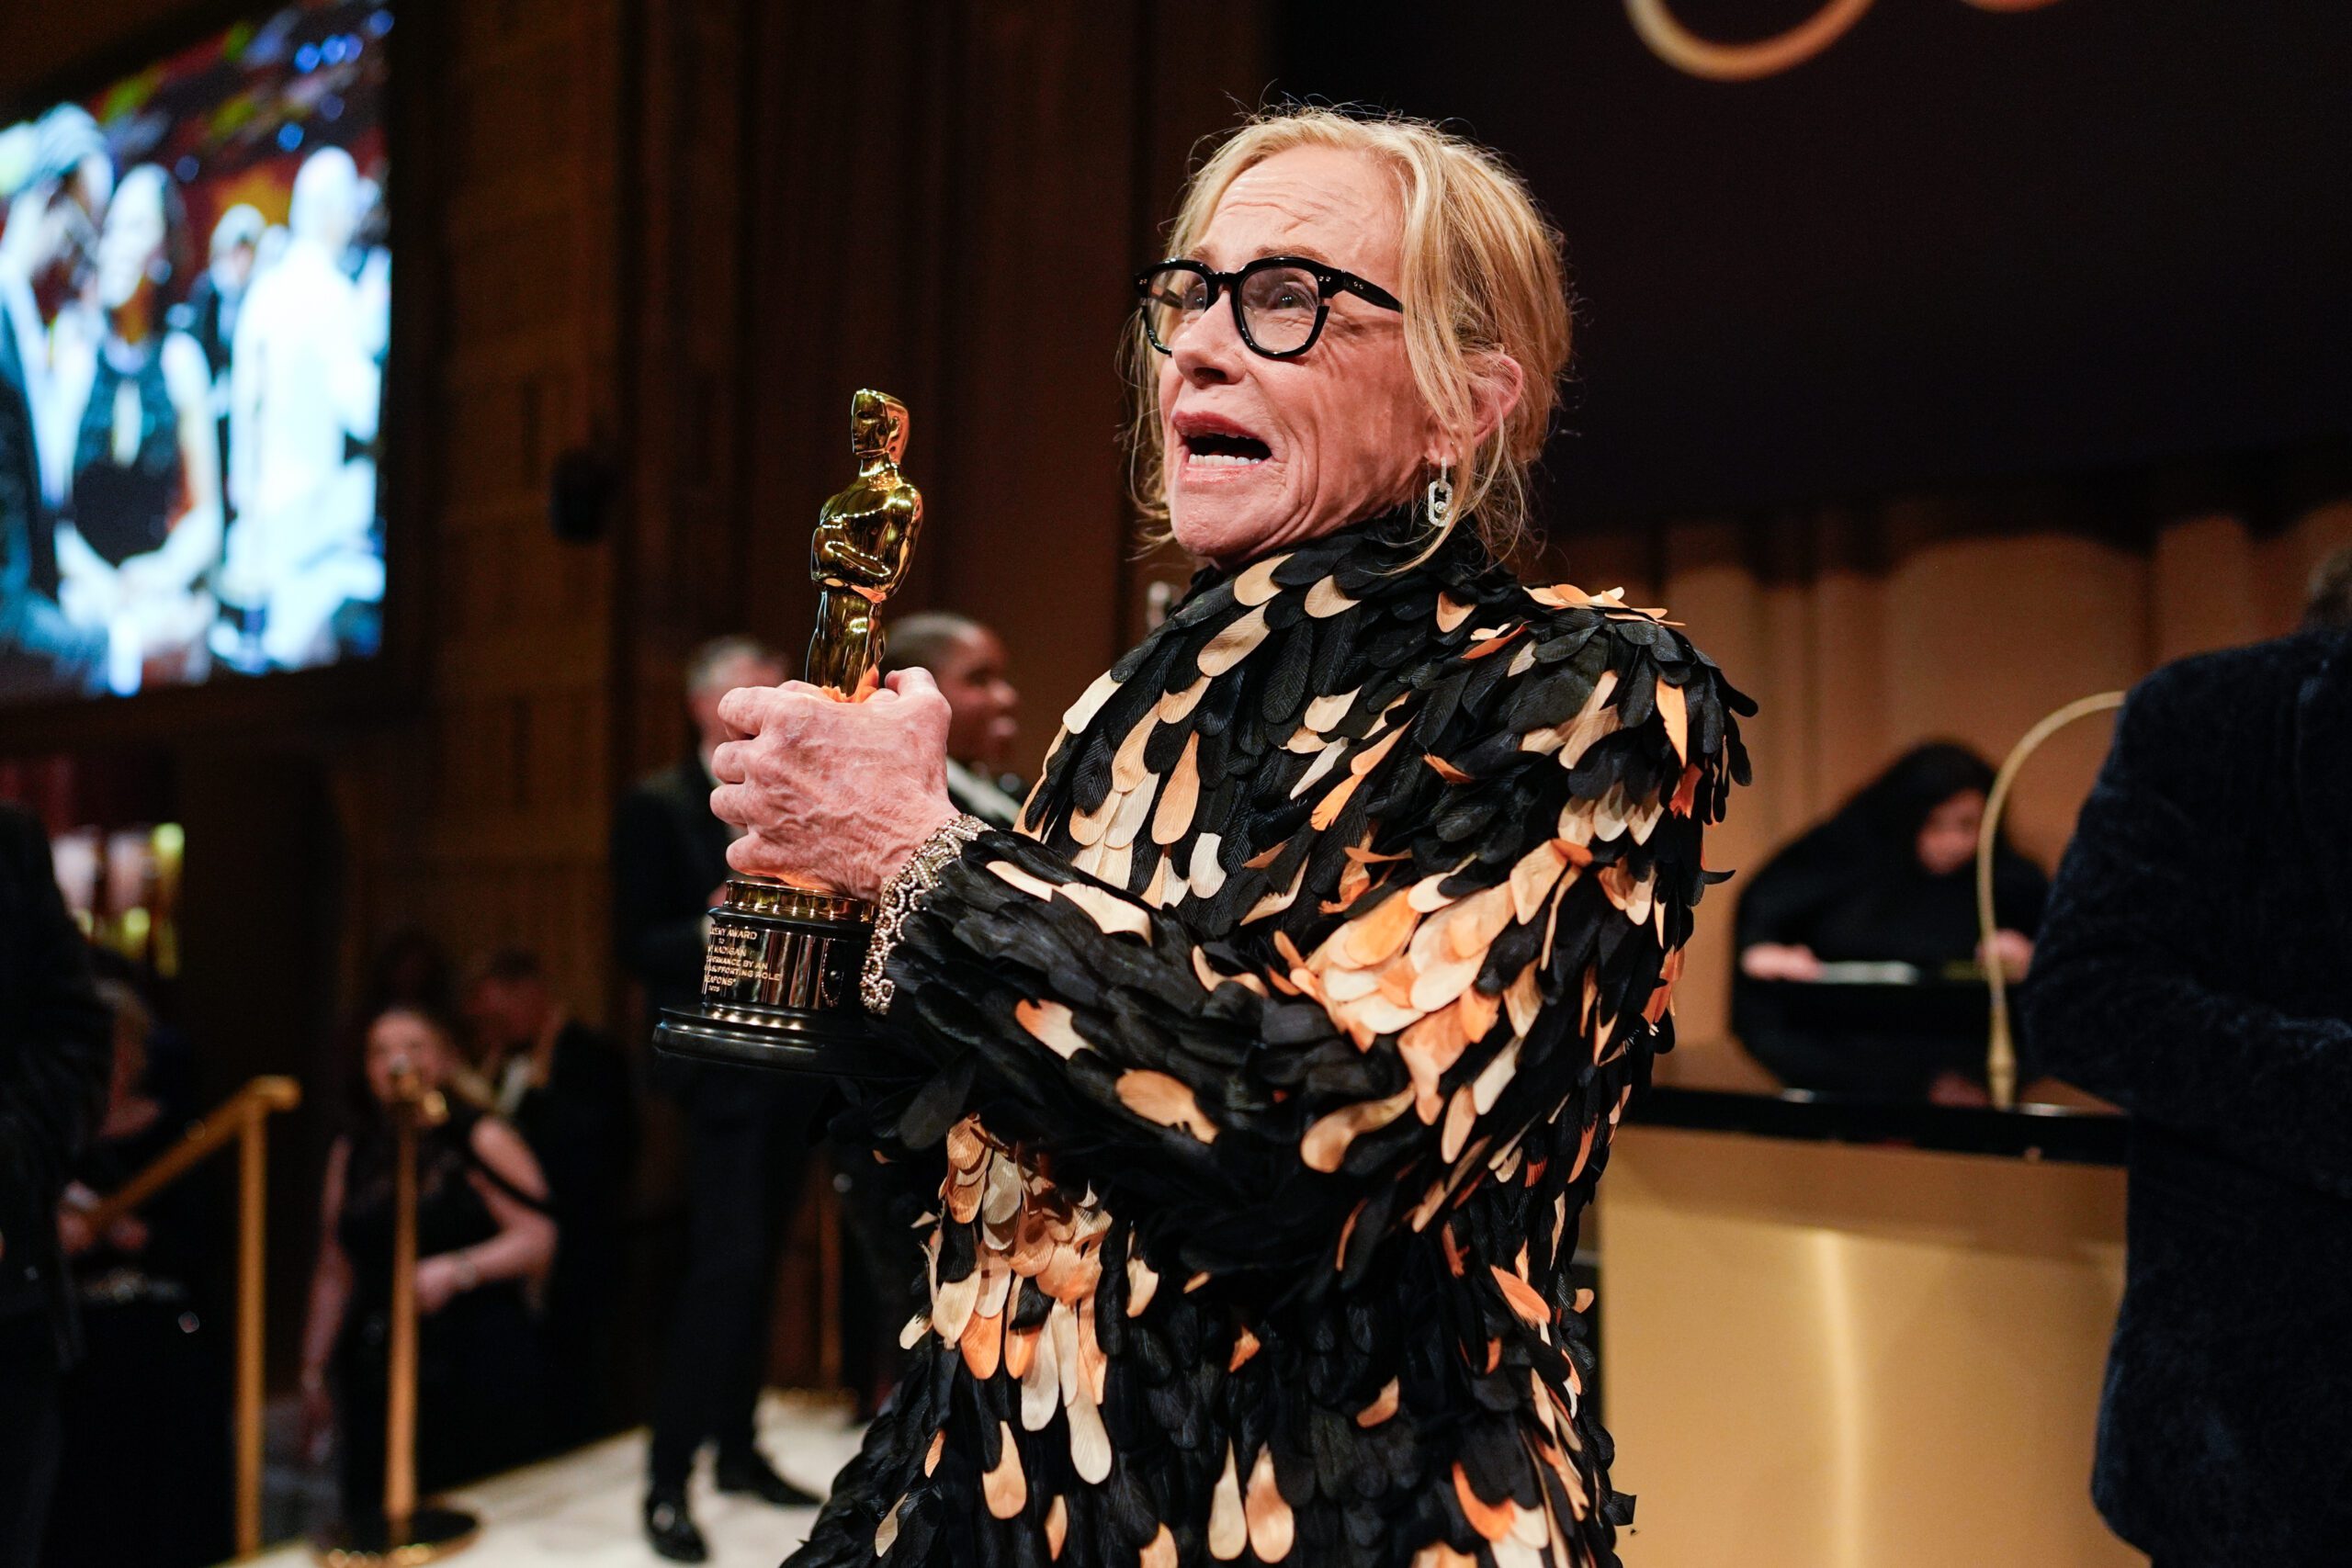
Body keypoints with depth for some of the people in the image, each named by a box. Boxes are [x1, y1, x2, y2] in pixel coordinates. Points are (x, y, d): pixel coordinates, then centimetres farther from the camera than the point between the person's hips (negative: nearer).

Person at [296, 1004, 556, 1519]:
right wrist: (313, 1373, 16)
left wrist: (456, 1271, -19)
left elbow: (539, 1239, -7)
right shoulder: (351, 1154, 16)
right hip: (378, 1375, 4)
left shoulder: (481, 1140, 0)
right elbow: (334, 1273, 18)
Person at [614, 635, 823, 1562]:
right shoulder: (659, 806, -4)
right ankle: (668, 1482, 0)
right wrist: (712, 927, -26)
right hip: (722, 1062, -6)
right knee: (726, 1265, -11)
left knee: (758, 1265, 12)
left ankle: (737, 1448, 24)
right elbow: (637, 947, -9)